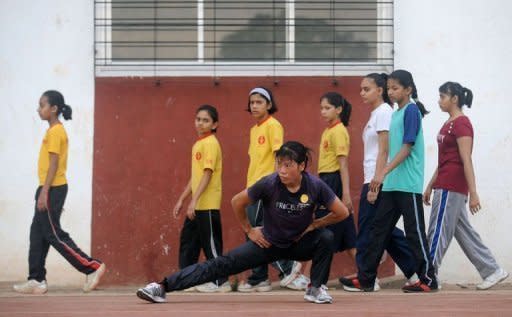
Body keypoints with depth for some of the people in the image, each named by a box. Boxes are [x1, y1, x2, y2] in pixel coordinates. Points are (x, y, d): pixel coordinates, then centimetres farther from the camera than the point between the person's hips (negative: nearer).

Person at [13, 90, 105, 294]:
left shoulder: (55, 132, -13)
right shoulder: (54, 131, 16)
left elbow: (53, 164, -19)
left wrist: (44, 192, -22)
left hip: (52, 189, -10)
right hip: (51, 189, 10)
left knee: (54, 234, -7)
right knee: (38, 234, 8)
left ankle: (92, 267, -5)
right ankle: (36, 281, 9)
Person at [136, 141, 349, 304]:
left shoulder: (315, 186, -24)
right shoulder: (269, 184, -25)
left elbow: (342, 213, -11)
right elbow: (237, 202, -9)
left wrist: (313, 225, -8)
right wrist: (249, 230, -2)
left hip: (300, 243, 1)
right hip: (269, 243, -1)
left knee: (326, 237, -28)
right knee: (223, 264, -10)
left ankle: (316, 289, -8)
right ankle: (164, 287, -14)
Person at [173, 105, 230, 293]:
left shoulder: (210, 143, -11)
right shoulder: (198, 144, 17)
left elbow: (207, 174, -18)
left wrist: (194, 200, -22)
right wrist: (182, 199, 20)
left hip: (208, 204, -9)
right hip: (197, 205, 9)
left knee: (210, 242, -4)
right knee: (188, 239, 12)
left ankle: (221, 282, 2)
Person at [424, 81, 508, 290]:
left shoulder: (461, 124, -13)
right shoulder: (449, 124, 15)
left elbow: (467, 161, -18)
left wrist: (473, 194, -21)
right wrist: (430, 186, 22)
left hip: (451, 188, -10)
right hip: (445, 186, 10)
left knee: (438, 233, -5)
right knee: (463, 232, 10)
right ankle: (492, 271, 14)